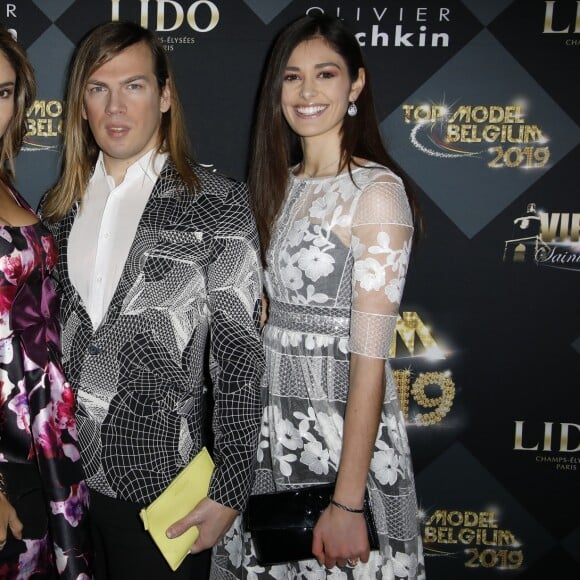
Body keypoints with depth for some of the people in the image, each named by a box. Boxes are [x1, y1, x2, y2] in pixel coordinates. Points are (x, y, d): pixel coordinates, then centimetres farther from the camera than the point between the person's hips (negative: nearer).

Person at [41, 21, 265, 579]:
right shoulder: (59, 207, 6)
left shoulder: (217, 203, -9)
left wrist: (229, 490, -12)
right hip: (64, 474, 4)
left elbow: (238, 354, -11)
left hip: (162, 482, -4)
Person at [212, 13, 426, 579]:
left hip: (343, 427, -6)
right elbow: (270, 310, 10)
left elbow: (369, 360, -19)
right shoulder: (279, 184, 7)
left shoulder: (376, 191, -15)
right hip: (270, 424, 7)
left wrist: (346, 504, -20)